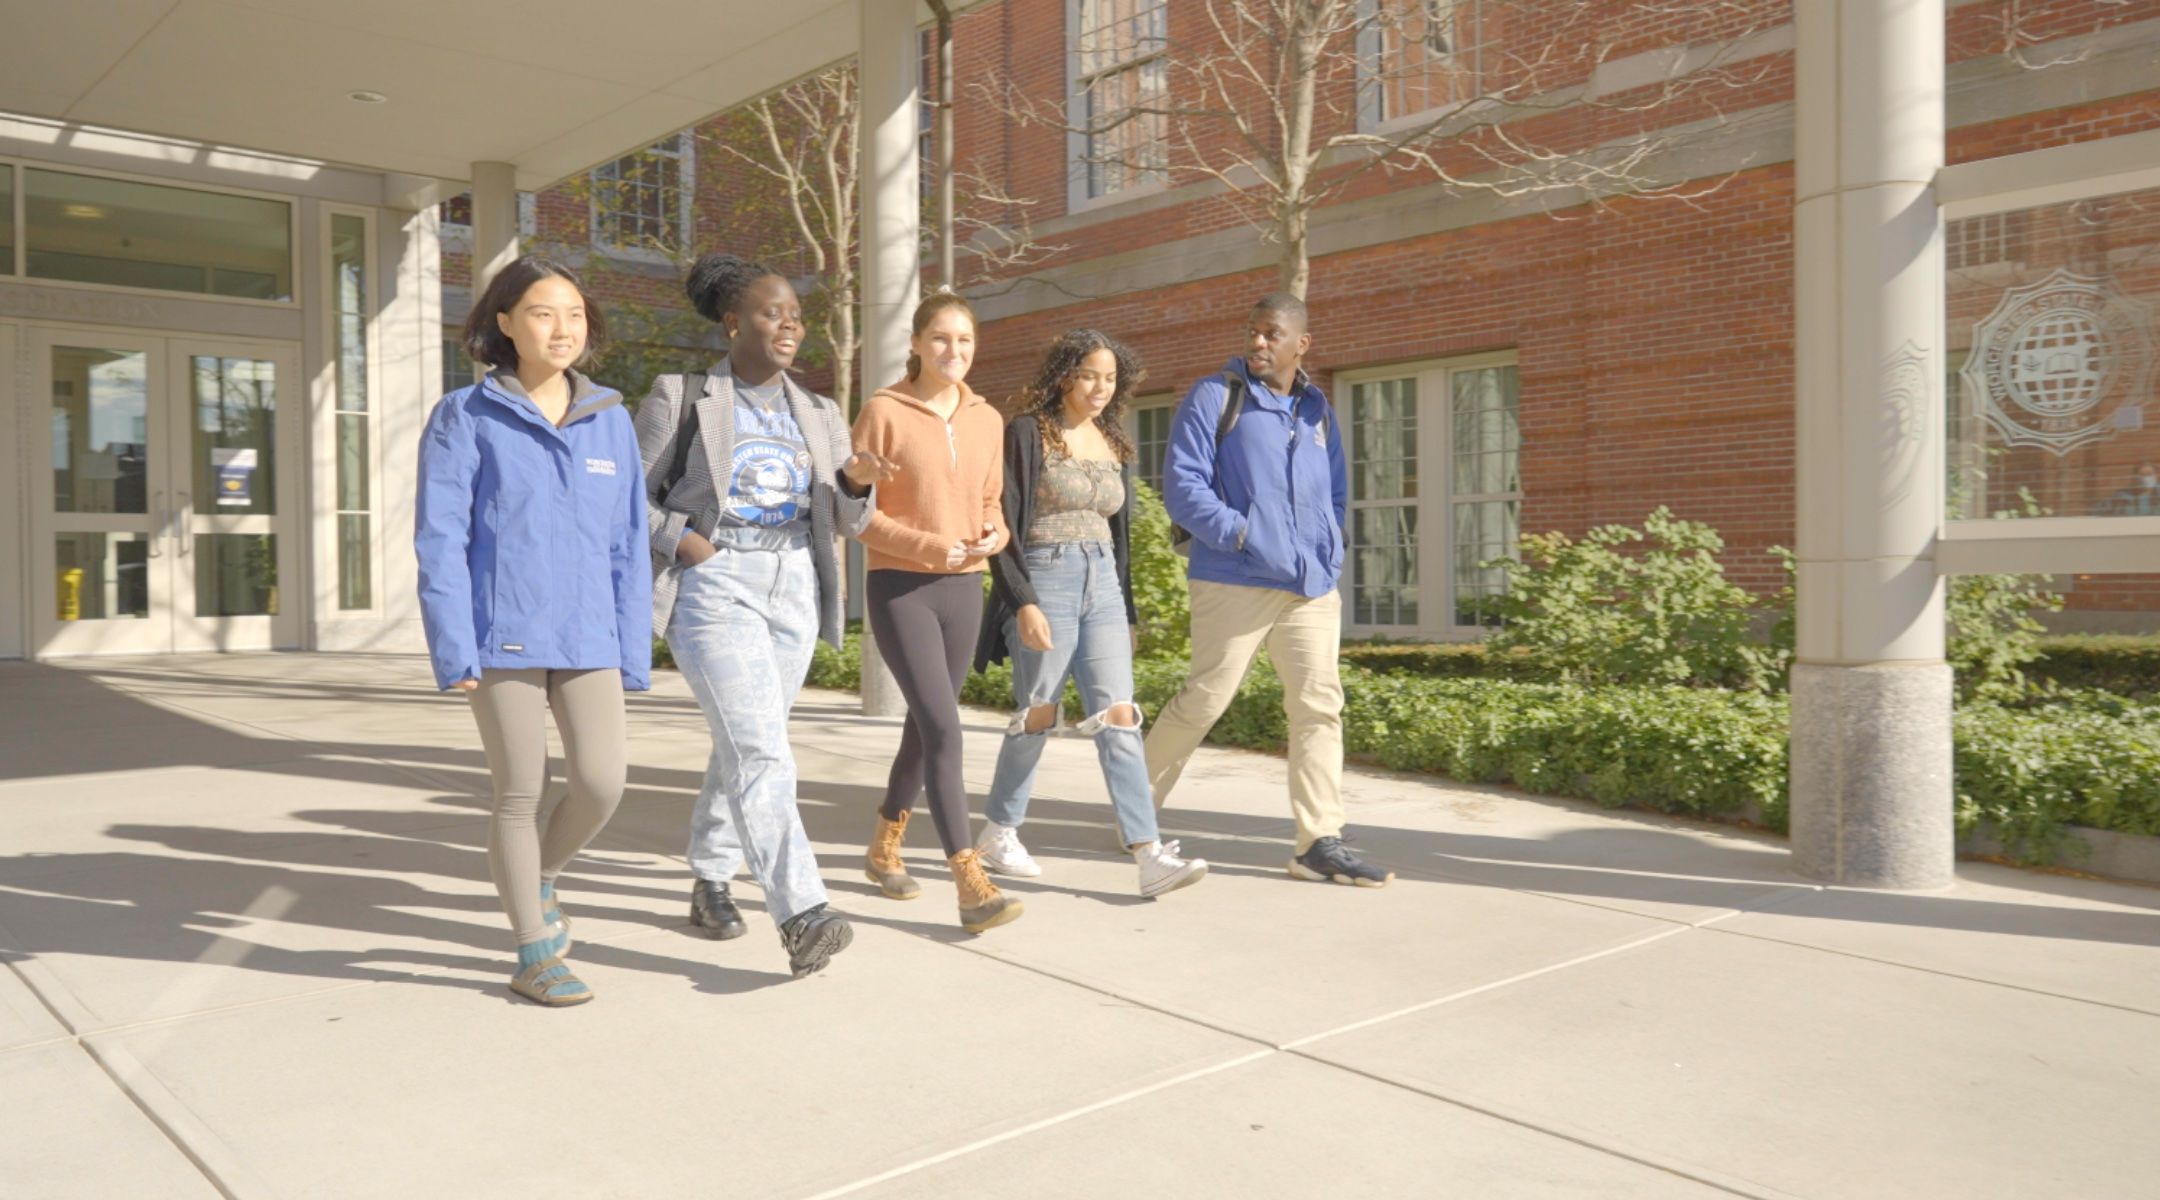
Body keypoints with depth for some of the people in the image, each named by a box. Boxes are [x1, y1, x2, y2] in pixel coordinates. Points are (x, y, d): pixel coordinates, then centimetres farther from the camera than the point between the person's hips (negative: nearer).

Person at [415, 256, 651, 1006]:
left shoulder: (611, 421, 8)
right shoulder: (465, 418, -1)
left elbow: (628, 546, 9)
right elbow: (440, 541, -4)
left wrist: (634, 654, 6)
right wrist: (454, 653, -10)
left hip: (588, 637, 3)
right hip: (504, 635, -3)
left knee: (601, 784, -6)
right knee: (521, 795, 4)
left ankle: (541, 879, 26)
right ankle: (535, 952, 21)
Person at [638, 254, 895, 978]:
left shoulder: (818, 415, 14)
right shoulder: (681, 397, 2)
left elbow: (846, 522, 12)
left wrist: (856, 485, -9)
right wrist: (678, 538, -13)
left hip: (794, 589, 5)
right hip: (713, 585, -5)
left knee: (742, 747, 14)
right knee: (759, 750, -17)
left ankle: (709, 880, 32)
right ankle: (802, 915, -23)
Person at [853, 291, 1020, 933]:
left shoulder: (987, 419, 9)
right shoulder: (883, 411, -6)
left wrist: (993, 535, -6)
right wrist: (929, 546, -19)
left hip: (963, 589, 6)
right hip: (899, 587, -6)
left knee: (925, 727, 16)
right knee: (944, 730, -15)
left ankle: (884, 846, 36)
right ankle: (971, 885, -13)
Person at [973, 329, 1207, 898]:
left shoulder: (1114, 444, 14)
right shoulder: (1028, 433, -4)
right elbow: (1003, 525, -9)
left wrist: (1129, 611, 19)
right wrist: (1023, 602, -17)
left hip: (1102, 584, 5)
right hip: (1045, 579, -5)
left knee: (1118, 716, -5)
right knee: (1039, 715, 3)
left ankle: (1150, 856, -10)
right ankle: (998, 834, 23)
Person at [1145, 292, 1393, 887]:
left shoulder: (1317, 409, 15)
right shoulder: (1215, 397, -2)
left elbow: (1336, 492, 24)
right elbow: (1181, 484, -8)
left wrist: (1328, 552, 8)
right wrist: (1239, 533, -16)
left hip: (1313, 587, 6)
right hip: (1235, 583, -5)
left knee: (1319, 707, 2)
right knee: (1203, 699, -2)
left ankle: (1320, 843, 7)